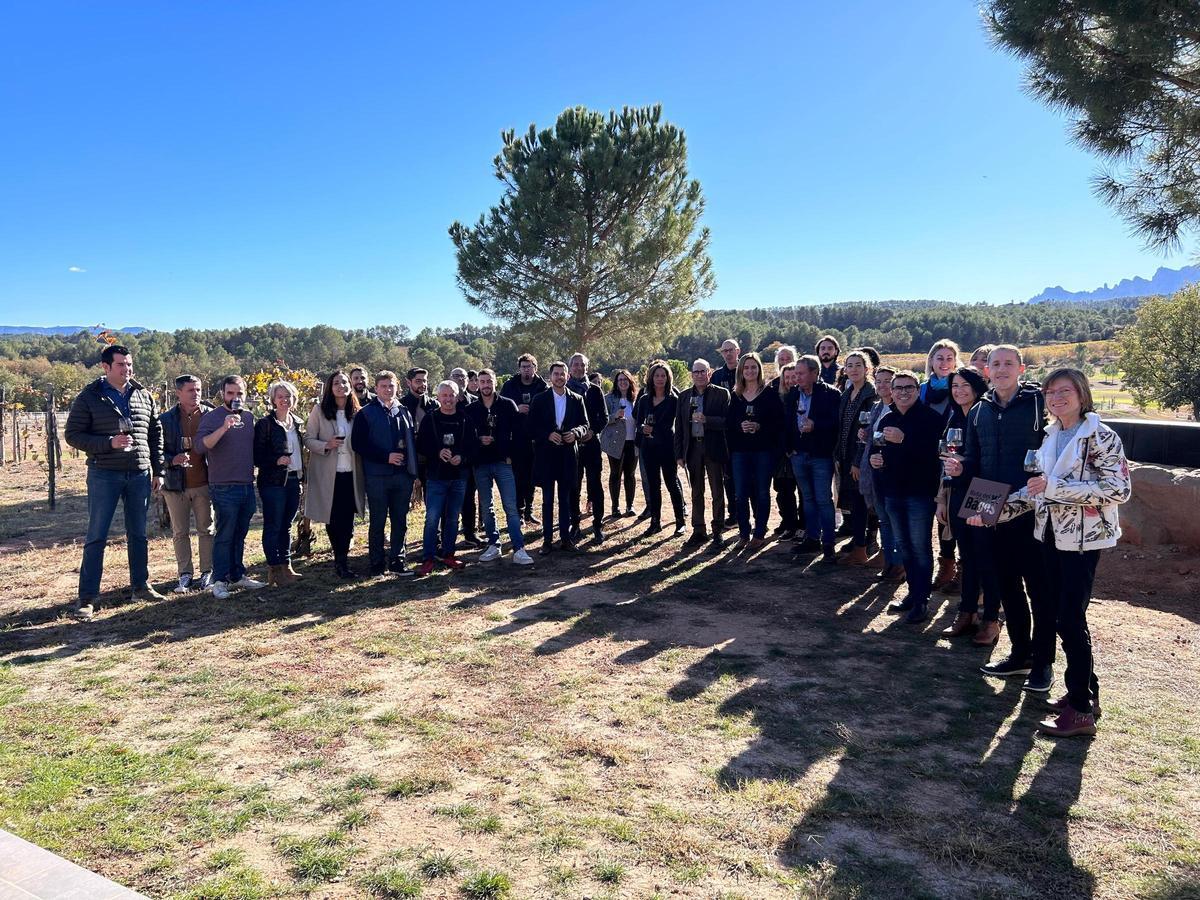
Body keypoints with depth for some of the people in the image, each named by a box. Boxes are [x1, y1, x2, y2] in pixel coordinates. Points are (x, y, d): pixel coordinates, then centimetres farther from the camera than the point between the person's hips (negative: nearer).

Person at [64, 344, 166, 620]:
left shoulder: (144, 396, 8)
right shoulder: (88, 397, -3)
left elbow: (155, 434, 13)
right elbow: (73, 435, -5)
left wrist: (158, 470, 10)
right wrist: (109, 443, -19)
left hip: (140, 475, 4)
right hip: (104, 475, -4)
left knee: (139, 534, 12)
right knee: (96, 537, -1)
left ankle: (141, 586, 23)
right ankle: (87, 598, 5)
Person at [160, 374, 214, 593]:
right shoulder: (166, 419, 0)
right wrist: (173, 460, -17)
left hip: (204, 484, -1)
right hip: (176, 485, 1)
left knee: (206, 530, 7)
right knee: (180, 533, 8)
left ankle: (207, 573, 16)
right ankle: (185, 575, 16)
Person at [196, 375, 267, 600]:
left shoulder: (249, 417, 12)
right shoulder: (211, 418, -5)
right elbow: (201, 445, -20)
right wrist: (224, 427, -32)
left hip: (247, 486, 6)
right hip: (224, 487, -6)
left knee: (240, 534, 13)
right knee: (224, 535, -4)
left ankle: (238, 575, 22)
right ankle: (220, 581, 3)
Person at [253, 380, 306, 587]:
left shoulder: (297, 423, 13)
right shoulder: (265, 423, -7)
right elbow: (257, 455, -9)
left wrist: (301, 474, 13)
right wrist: (276, 461, -22)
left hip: (294, 481, 6)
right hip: (273, 482, -6)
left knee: (286, 526, 13)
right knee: (273, 527, -1)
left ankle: (286, 566, 20)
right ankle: (274, 571, 5)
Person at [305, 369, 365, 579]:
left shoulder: (357, 412, 5)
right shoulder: (319, 411, -4)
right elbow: (308, 439, -2)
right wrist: (326, 445, -19)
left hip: (351, 474, 2)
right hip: (327, 474, -2)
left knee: (347, 520, 2)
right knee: (332, 520, 5)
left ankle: (342, 560, 15)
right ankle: (340, 560, 22)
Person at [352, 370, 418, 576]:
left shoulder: (404, 411, 12)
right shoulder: (366, 413, 0)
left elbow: (413, 441, 12)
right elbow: (358, 444, -8)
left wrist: (415, 472, 6)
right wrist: (386, 457, -15)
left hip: (403, 474, 4)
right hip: (377, 476, -4)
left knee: (400, 521, 8)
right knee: (377, 522, 5)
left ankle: (397, 561, 18)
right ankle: (377, 564, 16)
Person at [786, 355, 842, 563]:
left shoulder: (830, 394, -9)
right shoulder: (793, 395, 8)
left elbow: (837, 421, -14)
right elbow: (786, 423, 13)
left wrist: (815, 425, -24)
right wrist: (788, 448, 7)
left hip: (821, 456, -6)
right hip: (799, 455, 6)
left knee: (824, 500, -2)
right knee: (808, 499, 15)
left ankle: (828, 544, 6)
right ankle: (812, 539, 24)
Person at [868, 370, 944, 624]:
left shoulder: (930, 418, -9)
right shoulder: (886, 420, 12)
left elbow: (935, 450, -23)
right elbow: (878, 450, 23)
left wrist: (904, 439, -31)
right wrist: (874, 458, 1)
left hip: (920, 492, -7)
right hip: (892, 492, 7)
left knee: (920, 546, -4)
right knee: (904, 546, 14)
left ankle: (921, 600, 3)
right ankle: (913, 592, 25)